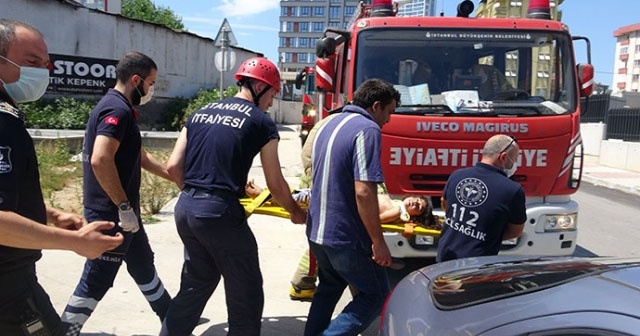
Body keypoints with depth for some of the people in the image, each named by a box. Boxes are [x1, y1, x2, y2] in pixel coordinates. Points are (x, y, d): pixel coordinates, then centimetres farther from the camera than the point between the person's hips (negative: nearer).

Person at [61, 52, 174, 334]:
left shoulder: (120, 108, 13)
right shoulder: (118, 110, -19)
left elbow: (140, 157, 21)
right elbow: (100, 160, -32)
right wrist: (124, 206, -25)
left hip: (119, 211, 11)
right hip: (111, 213, -11)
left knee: (143, 263, 22)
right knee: (97, 280, 0)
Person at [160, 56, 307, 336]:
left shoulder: (200, 113, 15)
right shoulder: (261, 122, -1)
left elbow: (174, 167, 11)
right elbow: (275, 185, 1)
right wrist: (295, 212, 19)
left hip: (185, 208, 7)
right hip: (219, 211, -7)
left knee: (196, 284, 25)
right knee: (246, 295, 9)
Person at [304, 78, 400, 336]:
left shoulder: (329, 125, 12)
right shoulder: (367, 130, -17)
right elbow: (363, 192, -25)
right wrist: (378, 242, -19)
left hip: (317, 231, 9)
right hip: (347, 237, -9)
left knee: (329, 289, 26)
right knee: (375, 295, 9)